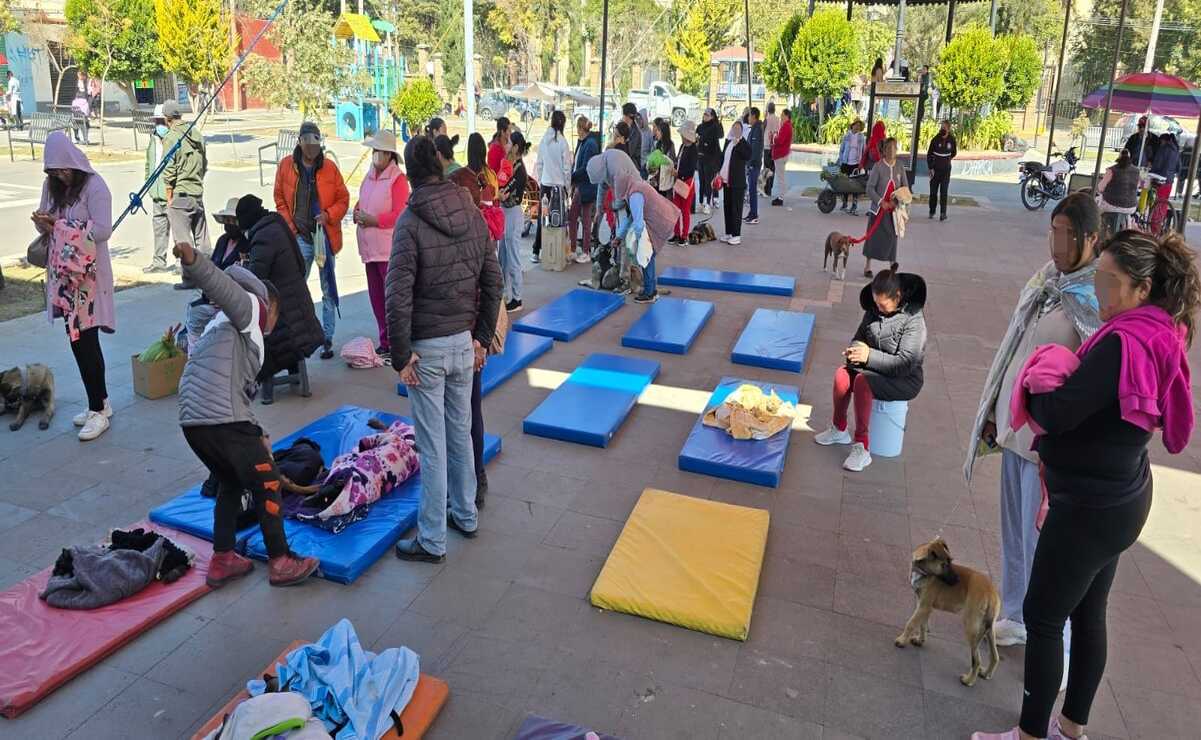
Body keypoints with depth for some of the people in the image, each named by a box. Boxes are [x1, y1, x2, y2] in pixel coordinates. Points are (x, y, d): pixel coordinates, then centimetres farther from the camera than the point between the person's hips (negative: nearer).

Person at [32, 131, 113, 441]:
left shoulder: (94, 186, -10)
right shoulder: (53, 185, 10)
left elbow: (102, 229, -18)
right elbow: (46, 223, 13)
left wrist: (58, 224, -20)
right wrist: (43, 224, -9)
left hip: (87, 273, -7)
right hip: (62, 272, 7)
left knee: (85, 339, -6)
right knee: (76, 338, 10)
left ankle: (98, 410, 4)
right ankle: (100, 402, 21)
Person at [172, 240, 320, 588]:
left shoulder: (220, 325, 32)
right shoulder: (253, 306, 7)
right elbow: (222, 284, -16)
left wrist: (255, 436, 31)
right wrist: (192, 261, -37)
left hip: (191, 421, 9)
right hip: (223, 421, -9)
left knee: (230, 483, 25)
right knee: (267, 486, 6)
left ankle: (221, 561, 30)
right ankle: (281, 563, 15)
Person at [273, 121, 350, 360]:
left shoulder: (329, 167, 0)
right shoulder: (286, 165, 3)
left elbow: (343, 198, 4)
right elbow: (280, 199, 10)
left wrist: (329, 215, -13)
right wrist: (290, 227, 0)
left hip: (325, 235, 0)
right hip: (300, 237, 1)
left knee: (328, 290, 5)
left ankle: (327, 339, 13)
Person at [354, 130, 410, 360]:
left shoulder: (398, 179, -8)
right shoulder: (369, 176, 15)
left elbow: (399, 214, -14)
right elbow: (362, 201, 25)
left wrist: (372, 220, -15)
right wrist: (358, 213, 3)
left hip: (389, 248, -8)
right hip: (370, 246, 8)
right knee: (376, 297, 12)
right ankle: (384, 343, 23)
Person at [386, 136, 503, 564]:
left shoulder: (411, 221, -15)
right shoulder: (473, 213, 1)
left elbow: (398, 296, -19)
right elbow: (493, 281, 5)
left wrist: (401, 355, -11)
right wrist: (482, 337, 12)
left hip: (427, 347, -5)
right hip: (464, 342, 5)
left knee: (433, 445, 3)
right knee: (462, 433, 19)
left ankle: (432, 541, 14)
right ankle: (465, 515, 35)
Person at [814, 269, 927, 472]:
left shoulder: (914, 319, -20)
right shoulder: (874, 310, 0)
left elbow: (905, 363, -24)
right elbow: (859, 337, 13)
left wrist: (870, 355, -31)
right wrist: (855, 350, -12)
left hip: (905, 379, -6)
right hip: (874, 369, 6)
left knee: (862, 381, -32)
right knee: (842, 374, -21)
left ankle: (862, 448, -28)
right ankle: (839, 430, 1)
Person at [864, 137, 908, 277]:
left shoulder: (900, 168, 3)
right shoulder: (878, 167, -8)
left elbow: (905, 188, 7)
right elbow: (870, 188, -9)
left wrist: (896, 201, -10)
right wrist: (881, 202, -18)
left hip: (893, 210, 3)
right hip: (878, 209, -3)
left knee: (892, 237, 6)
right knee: (873, 237, 3)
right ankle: (867, 267, 16)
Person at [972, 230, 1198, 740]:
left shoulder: (1123, 343, -26)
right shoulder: (1158, 334, 5)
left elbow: (1056, 414, -27)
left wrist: (1035, 384, -9)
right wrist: (1062, 382, -4)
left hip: (1091, 507, -9)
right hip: (1116, 497, 9)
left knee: (1043, 618, 5)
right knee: (1088, 615, 20)